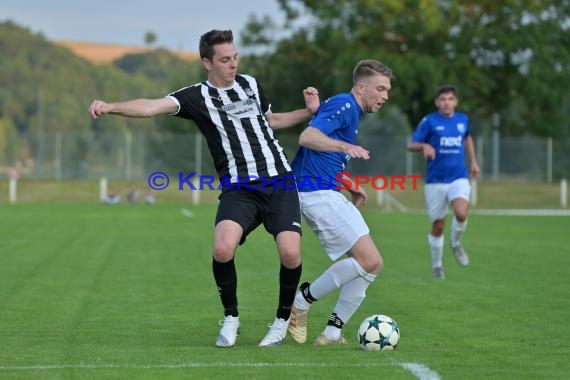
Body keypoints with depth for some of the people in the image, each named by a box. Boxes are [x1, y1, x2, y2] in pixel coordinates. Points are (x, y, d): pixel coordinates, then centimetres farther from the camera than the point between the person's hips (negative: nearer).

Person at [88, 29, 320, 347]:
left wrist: (309, 112, 18)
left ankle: (283, 319, 11)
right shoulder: (197, 96, 1)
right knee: (223, 249, -27)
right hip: (238, 190, -2)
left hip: (279, 182, 2)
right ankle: (231, 318, 0)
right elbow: (153, 106, -15)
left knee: (290, 253, -17)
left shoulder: (251, 84, 14)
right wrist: (111, 107, -31)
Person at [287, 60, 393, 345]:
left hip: (325, 193, 11)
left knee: (371, 264, 5)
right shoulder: (344, 105, -8)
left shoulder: (350, 111, 23)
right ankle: (302, 301, -5)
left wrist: (349, 188, 21)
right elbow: (307, 137, -23)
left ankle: (333, 332, 3)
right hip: (319, 194, -11)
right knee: (370, 260, -15)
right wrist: (346, 146, -34)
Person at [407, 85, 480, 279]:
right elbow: (411, 145, -7)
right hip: (436, 180, -1)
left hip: (459, 178, 1)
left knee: (461, 214, -25)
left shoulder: (463, 119, 6)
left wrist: (473, 161, 23)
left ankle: (456, 243, 5)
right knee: (438, 226, 4)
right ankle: (437, 264, 25)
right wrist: (424, 146, -28)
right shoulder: (429, 121, -4)